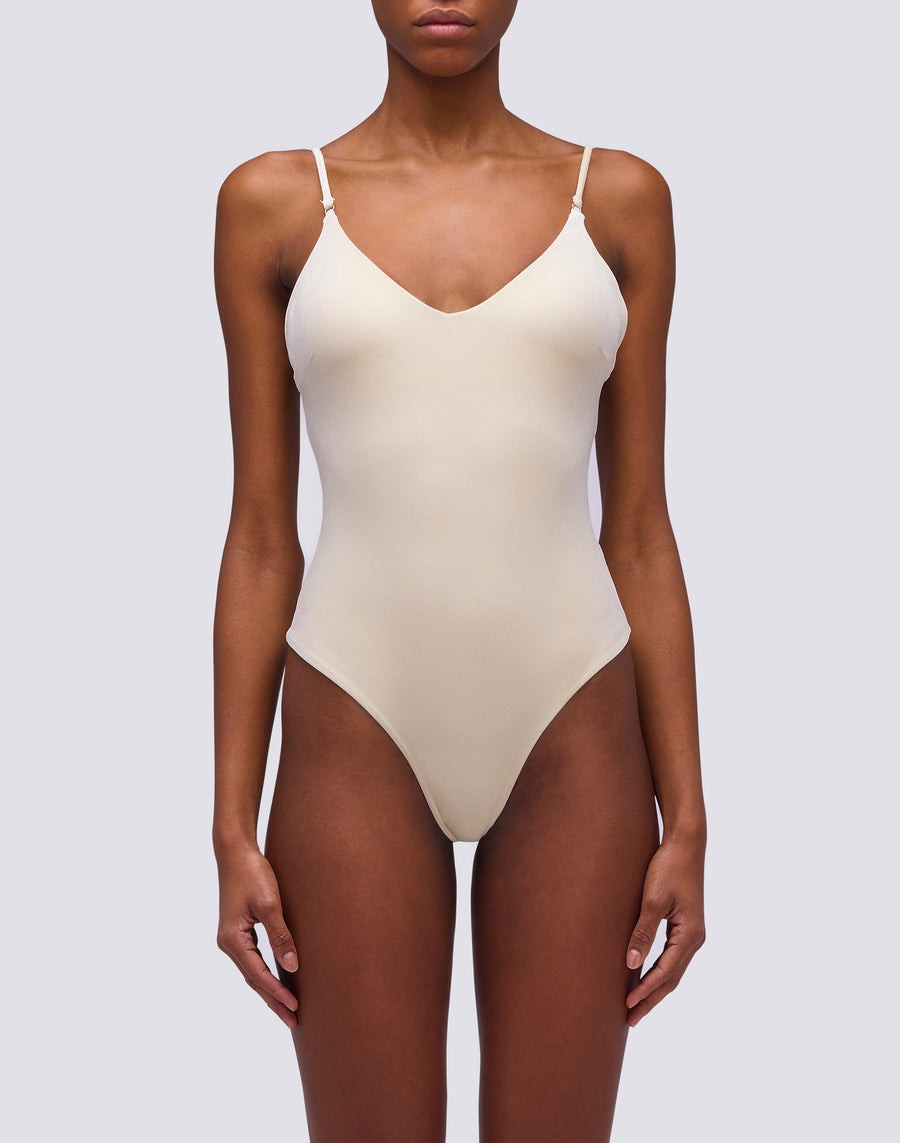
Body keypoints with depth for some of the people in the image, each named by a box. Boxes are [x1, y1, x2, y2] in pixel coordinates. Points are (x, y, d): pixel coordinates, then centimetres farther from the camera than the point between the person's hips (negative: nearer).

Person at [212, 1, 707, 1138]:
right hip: (358, 743, 0)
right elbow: (260, 533, 2)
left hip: (574, 741, 1)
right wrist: (232, 829, -1)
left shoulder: (621, 197, 3)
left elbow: (639, 528, 4)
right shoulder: (273, 202, 2)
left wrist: (687, 820, 0)